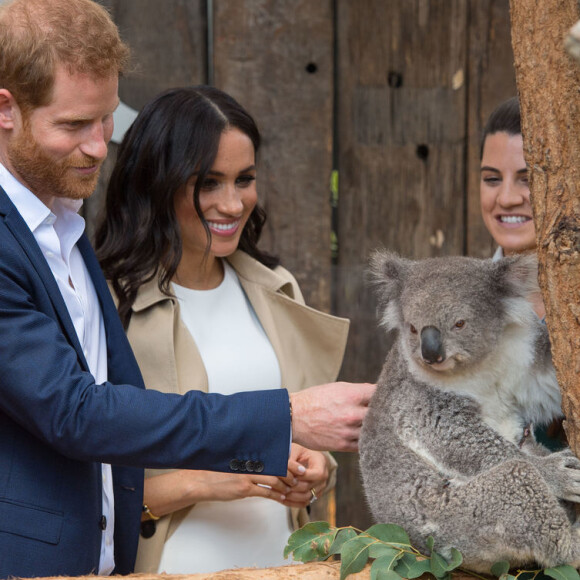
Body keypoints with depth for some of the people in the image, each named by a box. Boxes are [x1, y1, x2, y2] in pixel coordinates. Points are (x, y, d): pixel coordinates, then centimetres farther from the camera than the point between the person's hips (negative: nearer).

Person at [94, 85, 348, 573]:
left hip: (280, 563, 5)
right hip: (171, 567, -5)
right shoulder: (108, 306, -12)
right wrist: (198, 483, -22)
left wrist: (312, 469, -3)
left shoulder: (276, 292, 8)